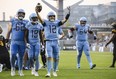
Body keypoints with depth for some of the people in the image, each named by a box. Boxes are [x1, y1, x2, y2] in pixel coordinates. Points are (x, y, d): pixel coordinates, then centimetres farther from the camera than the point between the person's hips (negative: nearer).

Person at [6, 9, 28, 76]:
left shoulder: (26, 22, 7)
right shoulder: (13, 21, 5)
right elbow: (9, 31, 8)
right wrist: (7, 40, 4)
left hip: (22, 42, 2)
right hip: (14, 42, -2)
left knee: (21, 57, 6)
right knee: (13, 55, -16)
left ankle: (20, 71, 18)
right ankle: (13, 68, 5)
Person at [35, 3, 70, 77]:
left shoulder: (57, 22, 8)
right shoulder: (46, 22, 0)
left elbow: (65, 20, -3)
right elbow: (40, 19, -18)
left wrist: (69, 13, -16)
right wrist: (37, 12, -35)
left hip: (56, 42, 3)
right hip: (49, 42, -3)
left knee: (55, 58, 8)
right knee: (49, 57, -13)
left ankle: (54, 71, 24)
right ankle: (49, 72, -14)